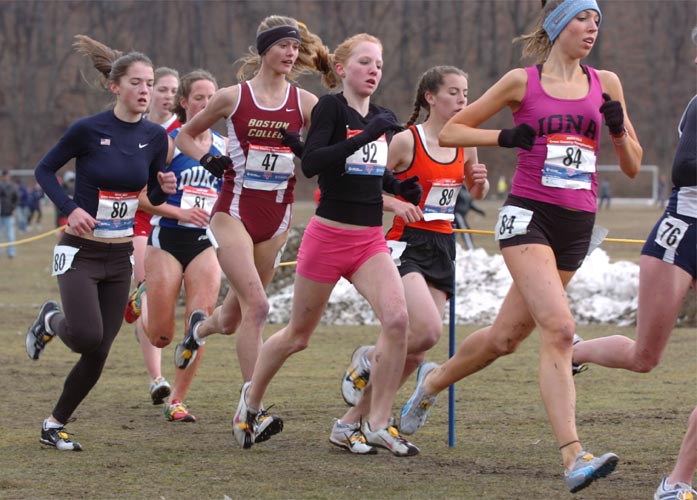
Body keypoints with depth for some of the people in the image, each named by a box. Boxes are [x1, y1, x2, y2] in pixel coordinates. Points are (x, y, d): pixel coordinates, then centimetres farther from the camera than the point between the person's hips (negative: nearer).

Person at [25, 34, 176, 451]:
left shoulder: (155, 136, 1)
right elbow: (45, 170, -1)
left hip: (120, 257, 5)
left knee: (98, 356, 2)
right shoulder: (87, 130, -13)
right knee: (87, 336, -23)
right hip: (81, 251, -5)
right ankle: (51, 321, 12)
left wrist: (165, 188, -11)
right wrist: (70, 208, -15)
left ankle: (55, 426, 19)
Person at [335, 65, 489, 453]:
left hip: (443, 250, 6)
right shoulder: (406, 141, -9)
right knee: (428, 331, -26)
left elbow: (476, 193, 25)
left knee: (414, 353, 1)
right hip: (406, 244, -6)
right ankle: (368, 358, 5)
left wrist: (480, 181, 3)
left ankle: (351, 422, 11)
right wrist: (393, 203, -22)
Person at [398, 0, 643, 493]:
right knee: (559, 327, -23)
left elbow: (633, 166, 13)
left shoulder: (605, 83, 10)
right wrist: (505, 137, -9)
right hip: (528, 214, -4)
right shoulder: (522, 82, 2)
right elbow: (449, 132, 6)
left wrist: (619, 128, -6)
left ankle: (434, 380, 39)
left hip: (577, 225, 5)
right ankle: (573, 457, -27)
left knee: (505, 337, 11)